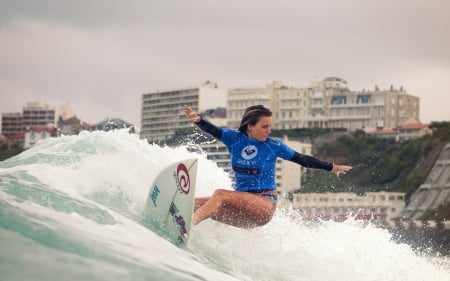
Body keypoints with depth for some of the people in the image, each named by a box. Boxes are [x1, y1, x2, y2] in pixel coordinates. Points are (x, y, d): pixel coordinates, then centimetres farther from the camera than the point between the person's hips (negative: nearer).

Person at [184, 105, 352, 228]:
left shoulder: (274, 145, -2)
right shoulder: (234, 138, 3)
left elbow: (302, 159, 6)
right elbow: (212, 130, -14)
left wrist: (332, 167, 7)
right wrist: (197, 120, -35)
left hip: (265, 205, -5)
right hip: (243, 208, 5)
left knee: (220, 194, -29)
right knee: (195, 204, -11)